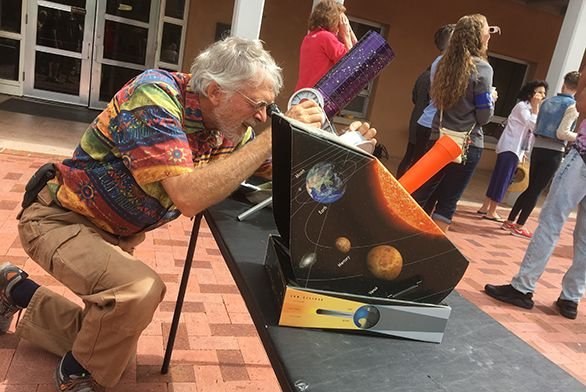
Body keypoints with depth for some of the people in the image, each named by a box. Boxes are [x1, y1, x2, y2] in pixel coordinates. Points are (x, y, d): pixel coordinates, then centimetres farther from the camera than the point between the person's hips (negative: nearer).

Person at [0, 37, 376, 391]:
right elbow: (189, 196, -42)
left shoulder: (231, 128, -8)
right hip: (59, 218, -7)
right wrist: (274, 138, -39)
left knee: (109, 338, 15)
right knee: (141, 289, -33)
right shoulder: (155, 95, -30)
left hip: (115, 236, 8)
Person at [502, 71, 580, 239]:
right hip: (554, 152, -6)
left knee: (531, 187, 15)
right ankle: (519, 226, 3)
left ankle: (510, 221, 16)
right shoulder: (573, 106, -8)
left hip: (538, 148, 6)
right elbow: (562, 133, -15)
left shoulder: (547, 102, 9)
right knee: (537, 190, 0)